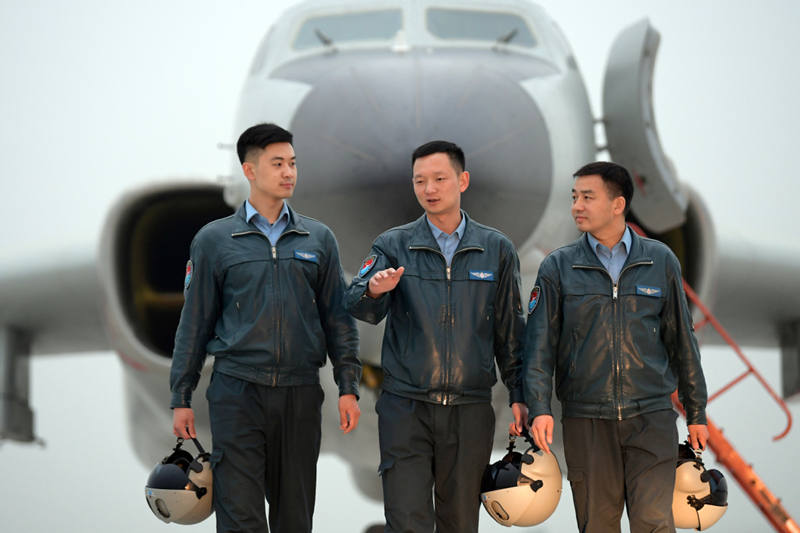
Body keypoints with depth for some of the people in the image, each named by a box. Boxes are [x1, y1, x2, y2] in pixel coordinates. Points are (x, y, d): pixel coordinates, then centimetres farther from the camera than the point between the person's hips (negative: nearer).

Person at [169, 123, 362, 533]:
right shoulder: (214, 240, 4)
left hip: (300, 392, 3)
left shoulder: (318, 239, 10)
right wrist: (181, 398, 2)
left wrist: (348, 387, 2)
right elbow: (194, 323, 5)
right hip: (236, 391, -2)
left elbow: (337, 317, 10)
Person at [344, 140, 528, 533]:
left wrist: (519, 396, 6)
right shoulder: (393, 246, 4)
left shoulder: (496, 250, 7)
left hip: (470, 411, 1)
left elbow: (510, 331, 12)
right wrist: (373, 290, -34)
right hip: (405, 408, -1)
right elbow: (357, 307, -11)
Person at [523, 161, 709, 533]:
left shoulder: (661, 262, 6)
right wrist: (539, 408, -13)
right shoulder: (558, 268, 4)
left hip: (652, 418, 0)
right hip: (586, 423, 1)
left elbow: (682, 341, 11)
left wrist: (696, 413, 11)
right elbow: (540, 345, 0)